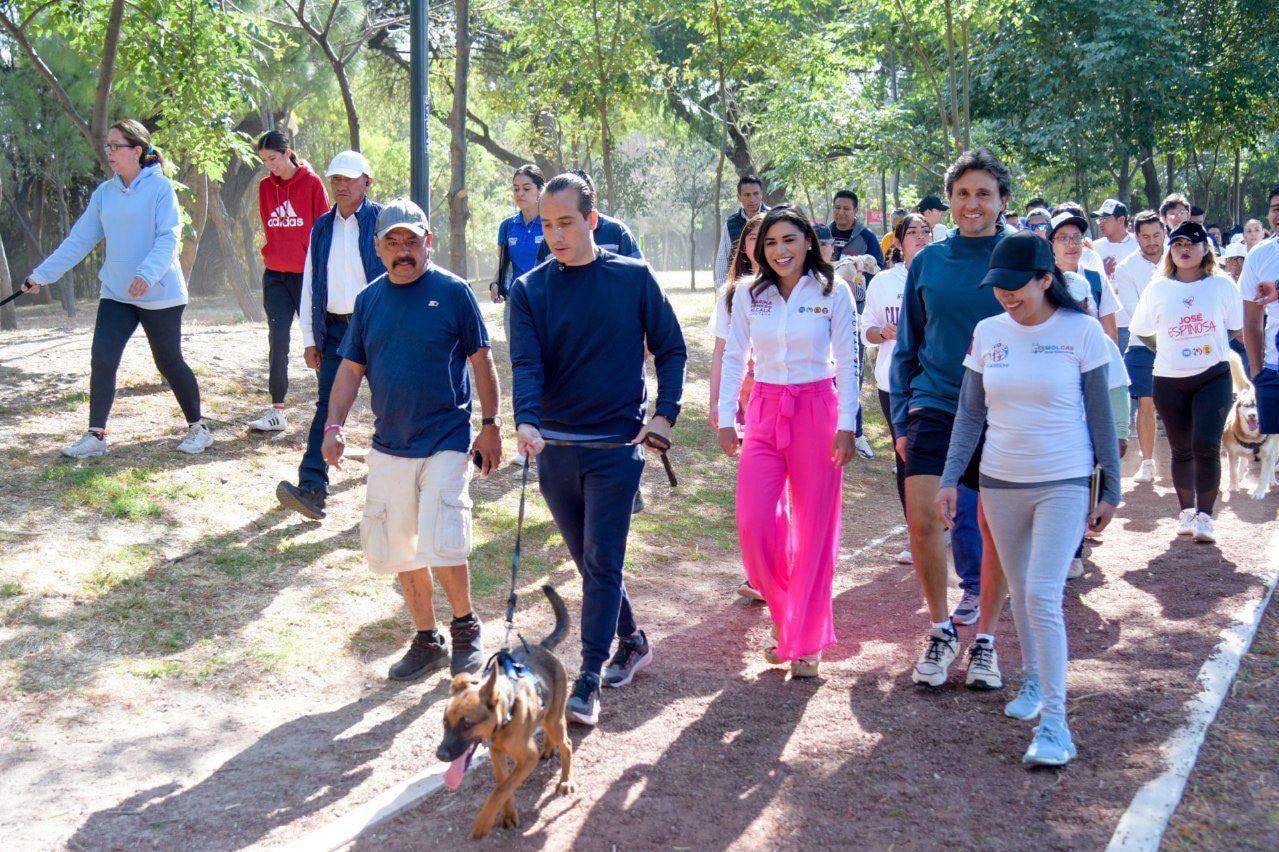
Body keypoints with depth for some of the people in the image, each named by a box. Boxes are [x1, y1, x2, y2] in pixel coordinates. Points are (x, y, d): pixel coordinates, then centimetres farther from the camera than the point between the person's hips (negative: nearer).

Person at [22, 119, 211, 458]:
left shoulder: (160, 187, -9)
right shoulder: (104, 192, 7)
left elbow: (169, 239, -18)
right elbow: (79, 239, 12)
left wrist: (147, 274, -33)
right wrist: (42, 274, 11)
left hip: (160, 294, -5)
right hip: (115, 292, 5)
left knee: (169, 363, 4)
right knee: (102, 359, -5)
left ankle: (197, 427, 21)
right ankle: (95, 436, 3)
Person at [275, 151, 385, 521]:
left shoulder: (383, 221, -2)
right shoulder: (322, 227, 13)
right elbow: (310, 285, 14)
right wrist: (309, 338, 9)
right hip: (334, 328, 4)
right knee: (327, 404, -6)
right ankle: (311, 488, -12)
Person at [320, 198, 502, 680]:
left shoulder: (453, 292, -4)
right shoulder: (369, 300, 8)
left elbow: (481, 362, 1)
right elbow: (351, 369, 12)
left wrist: (491, 426, -1)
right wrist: (334, 425, 0)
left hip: (446, 441, -5)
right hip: (389, 445, 5)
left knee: (439, 545, -13)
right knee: (398, 549, 9)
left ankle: (466, 628, 13)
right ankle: (427, 641, 25)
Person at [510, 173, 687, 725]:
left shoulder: (633, 277, 0)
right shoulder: (529, 290, 2)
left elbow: (671, 349, 5)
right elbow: (526, 364, -9)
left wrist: (665, 413, -7)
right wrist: (526, 421, -27)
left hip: (617, 445, -3)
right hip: (555, 447, 3)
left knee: (601, 562, -7)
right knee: (589, 561, 14)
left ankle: (587, 684, -3)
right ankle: (632, 643, 34)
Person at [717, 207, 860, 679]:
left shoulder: (834, 293, -1)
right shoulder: (749, 295, 6)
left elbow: (848, 362, -1)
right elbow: (733, 358, 9)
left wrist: (847, 425, -7)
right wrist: (726, 419, 3)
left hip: (817, 413, -2)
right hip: (764, 414, 2)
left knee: (814, 530, 2)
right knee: (753, 523, -10)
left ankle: (806, 641, 14)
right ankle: (783, 610, 19)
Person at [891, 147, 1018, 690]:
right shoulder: (927, 262, 5)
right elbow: (908, 347, 11)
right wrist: (902, 419, 5)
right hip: (936, 406, 1)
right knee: (922, 520, -11)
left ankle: (984, 638, 24)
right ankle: (941, 629, 12)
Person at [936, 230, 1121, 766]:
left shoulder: (1080, 331, -8)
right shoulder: (988, 333, 1)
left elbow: (1100, 415, -3)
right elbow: (970, 413, 6)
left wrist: (1110, 490, -2)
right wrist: (949, 479, 0)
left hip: (1064, 484, -4)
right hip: (1001, 482, 4)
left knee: (1043, 597, -13)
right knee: (1020, 592, 16)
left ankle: (1054, 723, -7)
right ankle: (1033, 681, 39)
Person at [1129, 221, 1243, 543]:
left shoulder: (1222, 285, 1)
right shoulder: (1158, 289, 3)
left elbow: (1234, 326, 13)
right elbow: (1142, 331, 14)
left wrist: (1210, 348, 4)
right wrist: (1169, 351, 8)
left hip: (1214, 376, -1)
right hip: (1169, 381, 2)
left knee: (1206, 446, -13)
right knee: (1182, 451, 9)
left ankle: (1204, 515, -4)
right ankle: (1187, 511, 25)